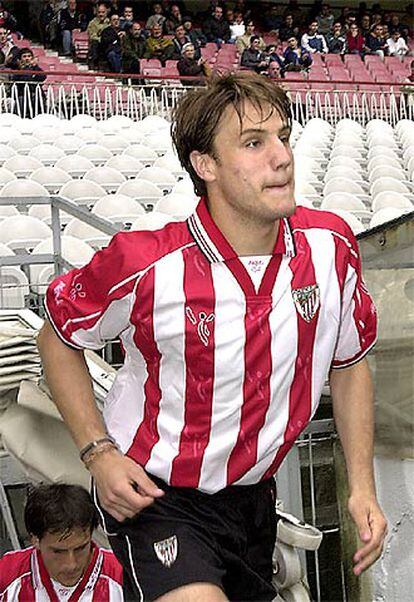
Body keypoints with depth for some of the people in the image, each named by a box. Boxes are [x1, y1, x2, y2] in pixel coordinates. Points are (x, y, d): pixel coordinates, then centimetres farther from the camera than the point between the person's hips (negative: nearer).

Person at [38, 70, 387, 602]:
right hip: (152, 494, -5)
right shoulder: (145, 265, -23)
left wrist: (362, 487, 2)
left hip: (252, 496, 5)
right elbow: (58, 337, -4)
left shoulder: (331, 246, -10)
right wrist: (98, 453, -12)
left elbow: (349, 362, 6)